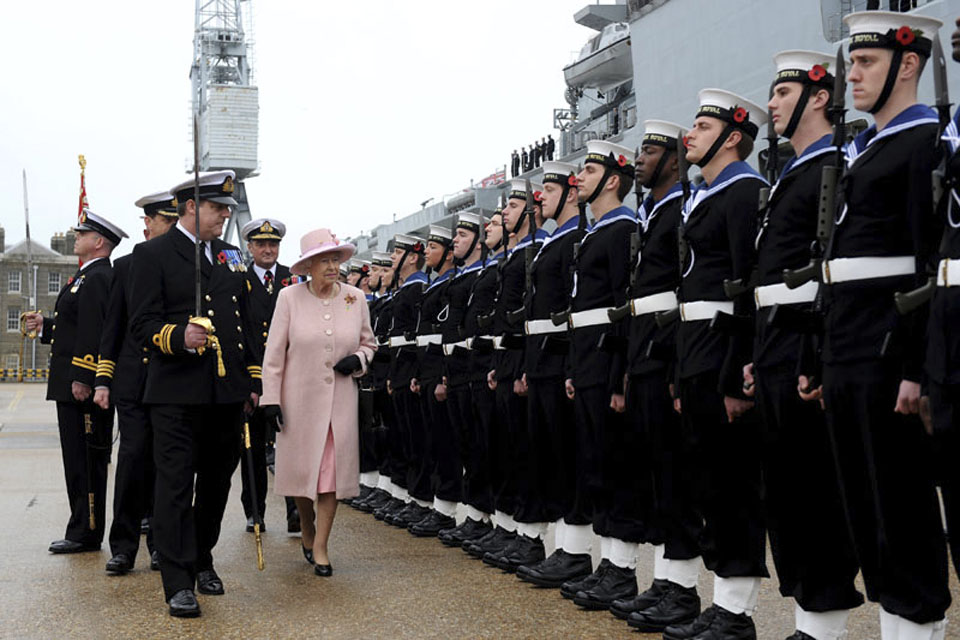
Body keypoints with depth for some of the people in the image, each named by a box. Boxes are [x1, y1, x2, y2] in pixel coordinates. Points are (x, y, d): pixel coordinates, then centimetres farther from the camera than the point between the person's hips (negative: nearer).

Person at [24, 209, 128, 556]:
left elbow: (93, 332, -22)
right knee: (80, 459, 13)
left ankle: (85, 533, 2)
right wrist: (45, 326, 14)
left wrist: (81, 379, -24)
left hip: (84, 387, -10)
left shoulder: (97, 278, -15)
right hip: (74, 386, 10)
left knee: (84, 460, -4)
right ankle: (84, 530, 19)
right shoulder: (87, 277, 18)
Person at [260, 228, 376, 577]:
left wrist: (358, 359, -9)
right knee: (301, 468, 7)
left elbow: (368, 343, 14)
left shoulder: (355, 298, 1)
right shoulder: (289, 297, -5)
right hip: (299, 398, -1)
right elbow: (274, 352, -4)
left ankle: (320, 547, 11)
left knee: (332, 471, 0)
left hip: (340, 399, 1)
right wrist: (271, 398, -8)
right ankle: (307, 532, 33)